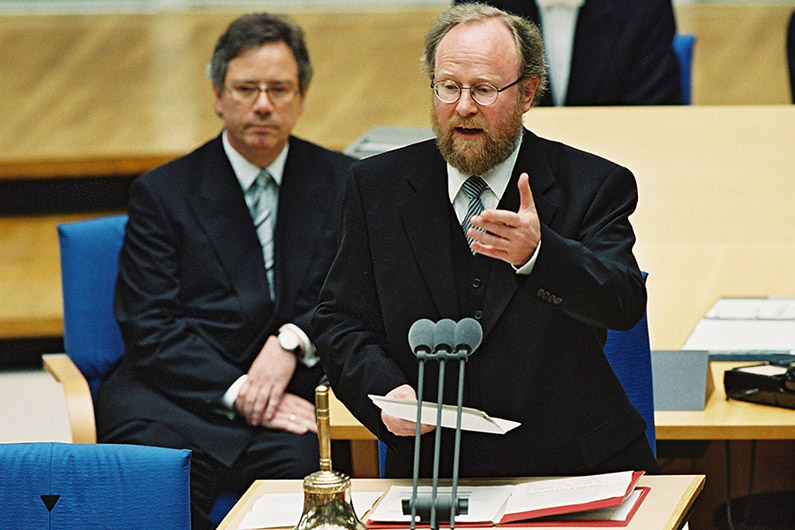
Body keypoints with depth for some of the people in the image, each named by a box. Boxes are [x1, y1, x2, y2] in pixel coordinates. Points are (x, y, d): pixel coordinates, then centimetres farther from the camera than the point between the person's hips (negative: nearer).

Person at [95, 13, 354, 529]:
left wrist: (293, 342, -13)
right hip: (176, 394, -1)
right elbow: (150, 329, 0)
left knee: (297, 462, -34)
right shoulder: (162, 193, 9)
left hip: (296, 392, 1)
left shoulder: (342, 184, 15)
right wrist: (236, 392, -15)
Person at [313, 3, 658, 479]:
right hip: (431, 471, 1)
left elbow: (625, 305, -15)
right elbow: (340, 319, 11)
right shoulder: (377, 186, 8)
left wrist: (536, 253, -35)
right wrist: (385, 390, -10)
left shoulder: (594, 185, 0)